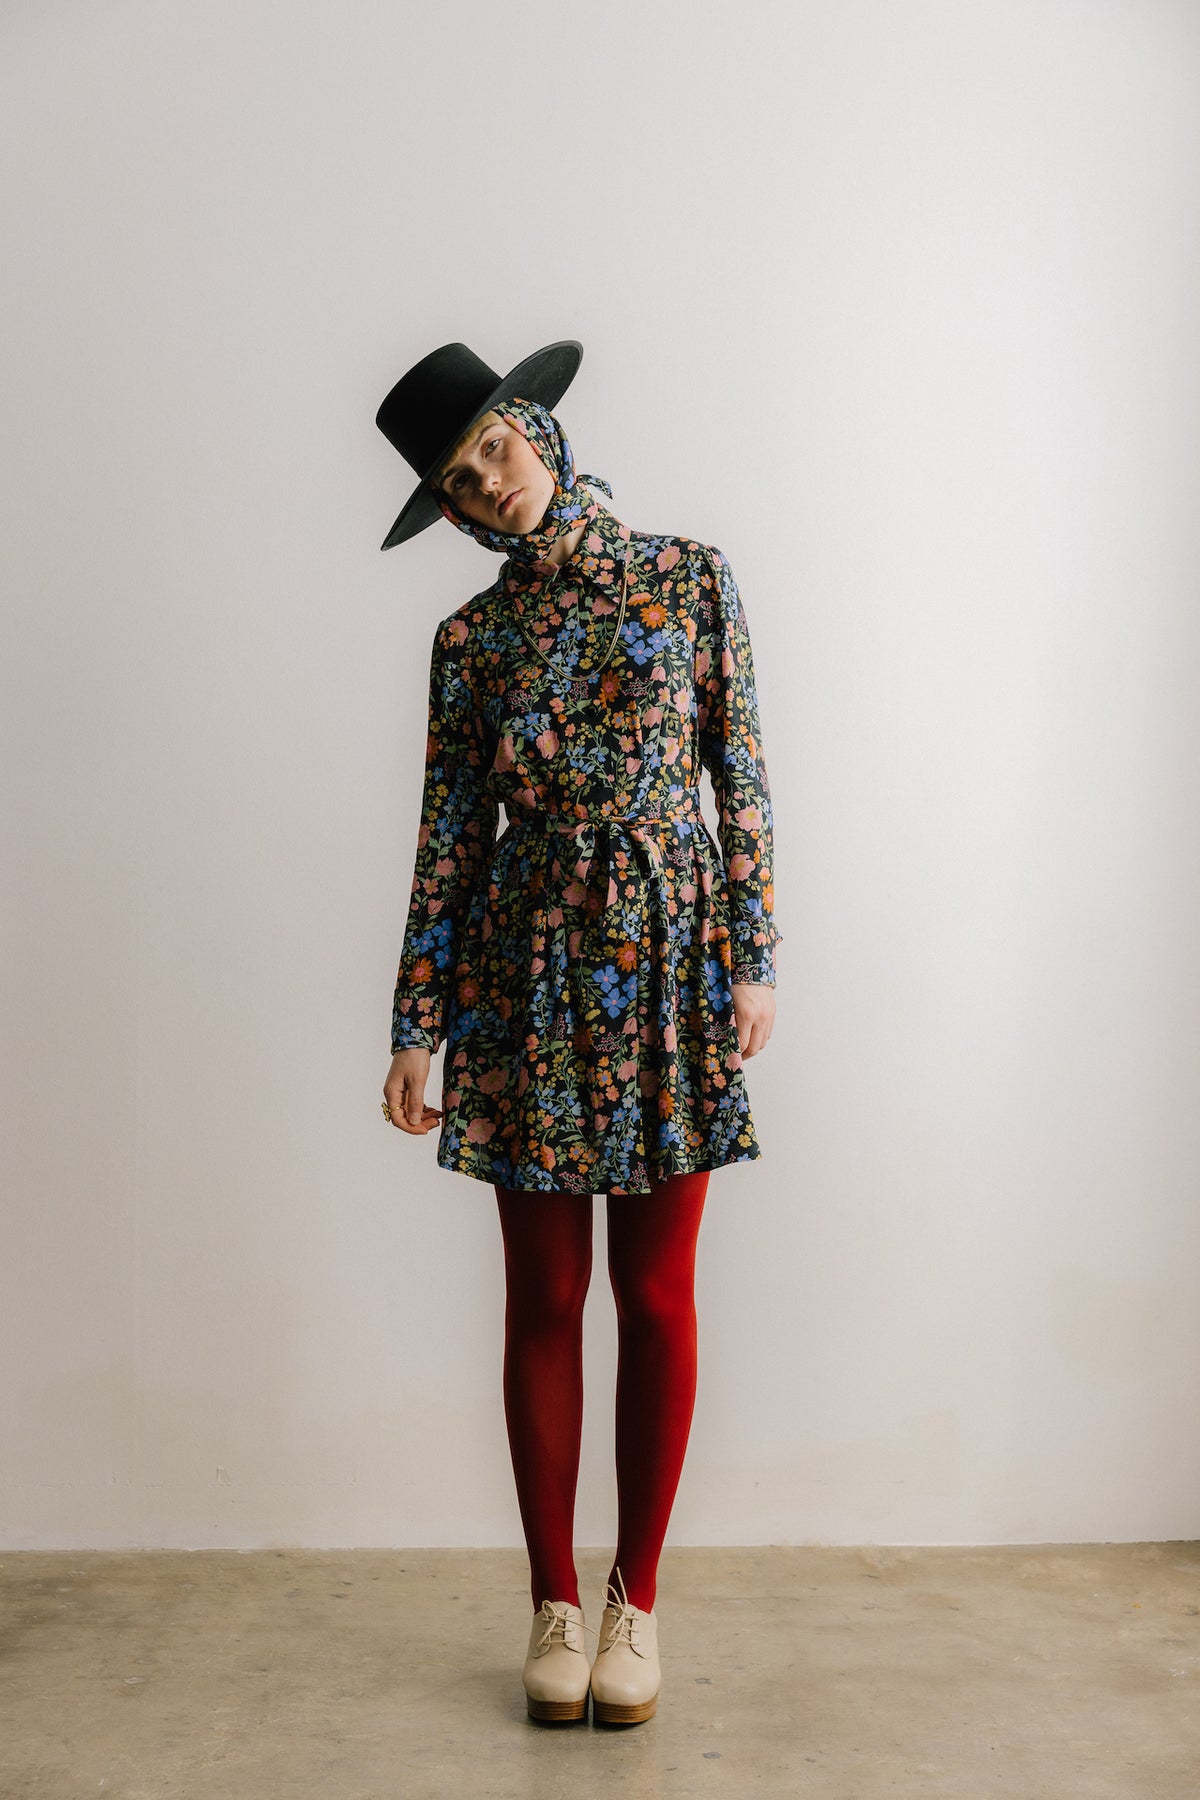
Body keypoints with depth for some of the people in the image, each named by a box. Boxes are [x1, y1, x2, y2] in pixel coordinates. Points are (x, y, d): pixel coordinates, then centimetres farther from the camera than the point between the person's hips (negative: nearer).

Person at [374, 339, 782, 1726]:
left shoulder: (689, 577, 3)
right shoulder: (470, 639, 6)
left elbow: (742, 775, 2)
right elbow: (450, 839, 4)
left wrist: (755, 957, -3)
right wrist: (415, 1031, 1)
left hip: (669, 956, -1)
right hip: (528, 973, 1)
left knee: (655, 1295, 5)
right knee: (544, 1298, 7)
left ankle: (636, 1599, 22)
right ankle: (554, 1601, 24)